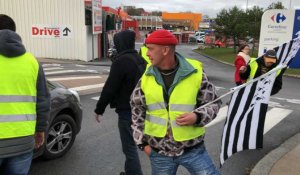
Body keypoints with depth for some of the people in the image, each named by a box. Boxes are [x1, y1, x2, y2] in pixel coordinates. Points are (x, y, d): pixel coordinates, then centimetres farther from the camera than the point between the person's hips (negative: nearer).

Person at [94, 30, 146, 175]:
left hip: (127, 110, -9)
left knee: (129, 146, -1)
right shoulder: (140, 59, 10)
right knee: (130, 143, 22)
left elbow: (109, 88, -17)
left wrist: (99, 109, -7)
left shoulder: (121, 61, -18)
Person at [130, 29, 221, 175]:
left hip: (193, 149, -2)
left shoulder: (195, 73, -9)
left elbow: (213, 103, 0)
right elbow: (137, 109, 9)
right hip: (159, 152, 3)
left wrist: (197, 117, -19)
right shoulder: (146, 77, -1)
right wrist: (142, 141, 6)